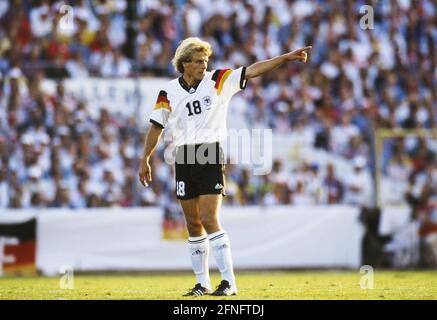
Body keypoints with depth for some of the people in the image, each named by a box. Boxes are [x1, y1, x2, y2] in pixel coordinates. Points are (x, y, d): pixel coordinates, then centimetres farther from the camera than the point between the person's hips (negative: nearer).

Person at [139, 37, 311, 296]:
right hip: (184, 158, 3)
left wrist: (286, 57, -14)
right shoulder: (168, 92, 4)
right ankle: (203, 282, 16)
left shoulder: (218, 81, -1)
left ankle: (229, 282, -11)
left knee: (209, 220, -13)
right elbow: (157, 126, 11)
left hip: (211, 156, -3)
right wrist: (145, 160, 10)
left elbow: (252, 71, -6)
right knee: (193, 223, 7)